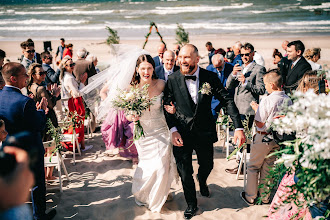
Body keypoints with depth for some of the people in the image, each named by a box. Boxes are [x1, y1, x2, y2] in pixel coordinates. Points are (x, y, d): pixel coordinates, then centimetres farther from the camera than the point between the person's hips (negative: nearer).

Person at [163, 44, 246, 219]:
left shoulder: (210, 77, -10)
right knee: (185, 173, 9)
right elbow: (167, 107, -2)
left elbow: (227, 101, -8)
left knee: (207, 165, 21)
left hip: (204, 132, 1)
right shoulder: (173, 80, -9)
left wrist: (238, 127, -16)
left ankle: (202, 180, 58)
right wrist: (173, 130, -16)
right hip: (181, 133, -1)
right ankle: (191, 205, 34)